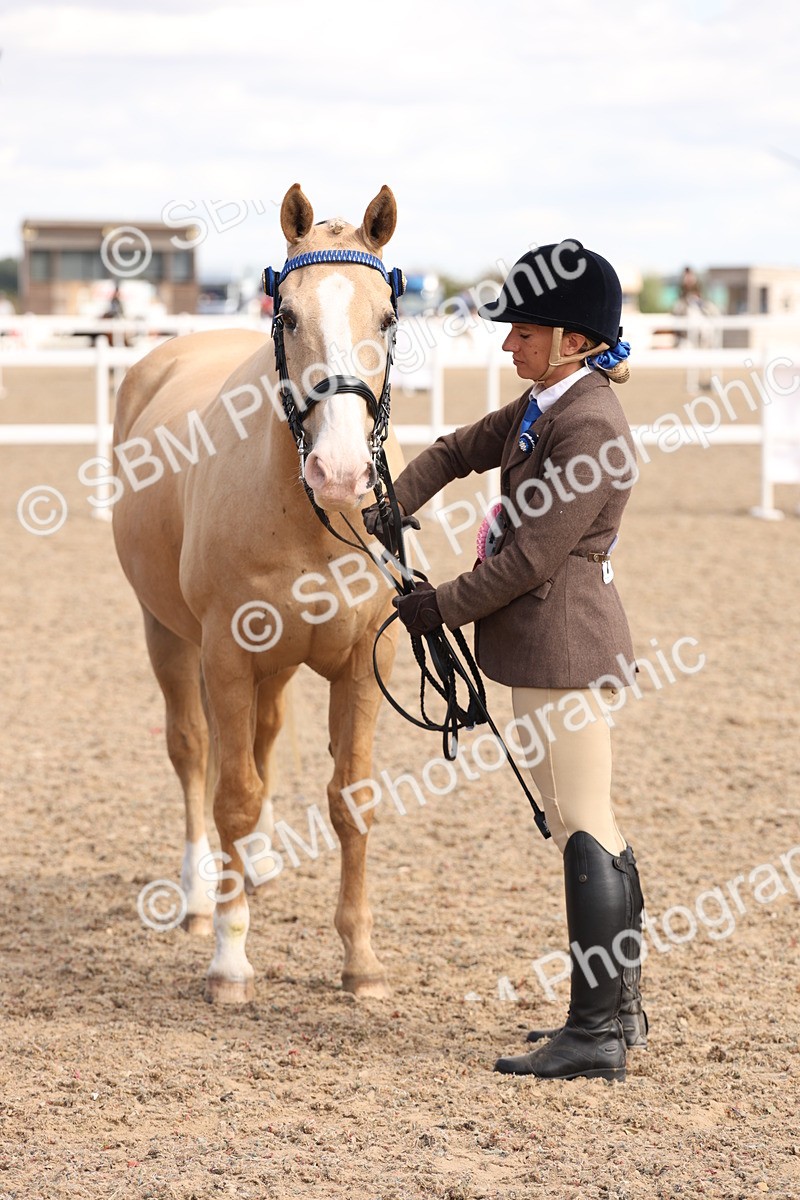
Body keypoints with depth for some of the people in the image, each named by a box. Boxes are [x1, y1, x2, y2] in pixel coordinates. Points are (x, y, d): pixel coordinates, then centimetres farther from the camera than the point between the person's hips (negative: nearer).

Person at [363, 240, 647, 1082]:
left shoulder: (590, 428, -19)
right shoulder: (542, 405, 12)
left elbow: (531, 558, -20)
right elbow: (456, 453, 21)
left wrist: (442, 608, -10)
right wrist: (390, 513, 6)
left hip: (561, 648, -10)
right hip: (561, 642, 10)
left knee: (581, 828, -7)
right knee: (591, 826, 14)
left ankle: (595, 1035, -3)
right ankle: (618, 1008, 23)